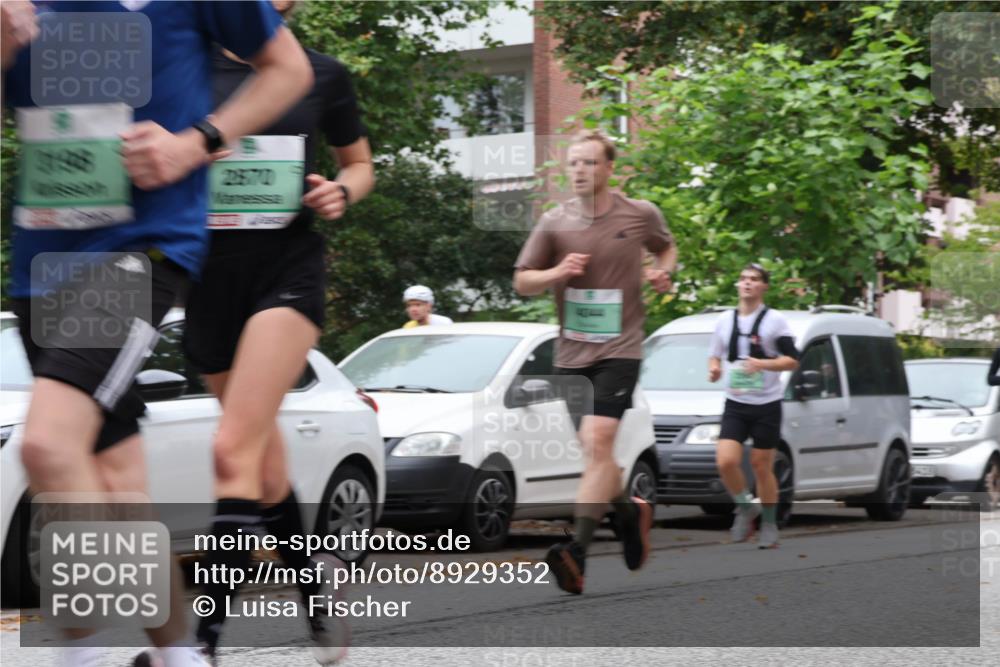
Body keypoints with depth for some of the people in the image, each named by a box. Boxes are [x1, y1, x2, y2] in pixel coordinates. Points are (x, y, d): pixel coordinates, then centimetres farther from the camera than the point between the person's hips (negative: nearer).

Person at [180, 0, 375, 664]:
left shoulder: (323, 75, 5)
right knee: (266, 461, 13)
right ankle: (319, 602, 33)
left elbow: (360, 164, 18)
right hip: (211, 275, 3)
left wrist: (340, 193, -4)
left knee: (236, 448, -19)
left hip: (289, 266, -3)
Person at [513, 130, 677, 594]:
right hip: (571, 352, 3)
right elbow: (521, 282, 8)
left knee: (598, 441, -19)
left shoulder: (641, 216, 2)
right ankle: (631, 512, 39)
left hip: (619, 349, -3)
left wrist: (663, 272, 1)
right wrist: (557, 272, -12)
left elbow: (667, 247, 23)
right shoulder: (554, 223, 3)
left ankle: (578, 551, -26)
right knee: (595, 451, 9)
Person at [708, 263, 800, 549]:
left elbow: (792, 360, -7)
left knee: (762, 466, 1)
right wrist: (714, 367, -1)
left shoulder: (774, 321, -3)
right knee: (725, 461, -15)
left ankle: (769, 524, 17)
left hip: (766, 405, -3)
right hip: (735, 404, 3)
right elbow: (715, 354, 22)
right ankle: (745, 507, 10)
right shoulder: (725, 321, 10)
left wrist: (762, 364, -22)